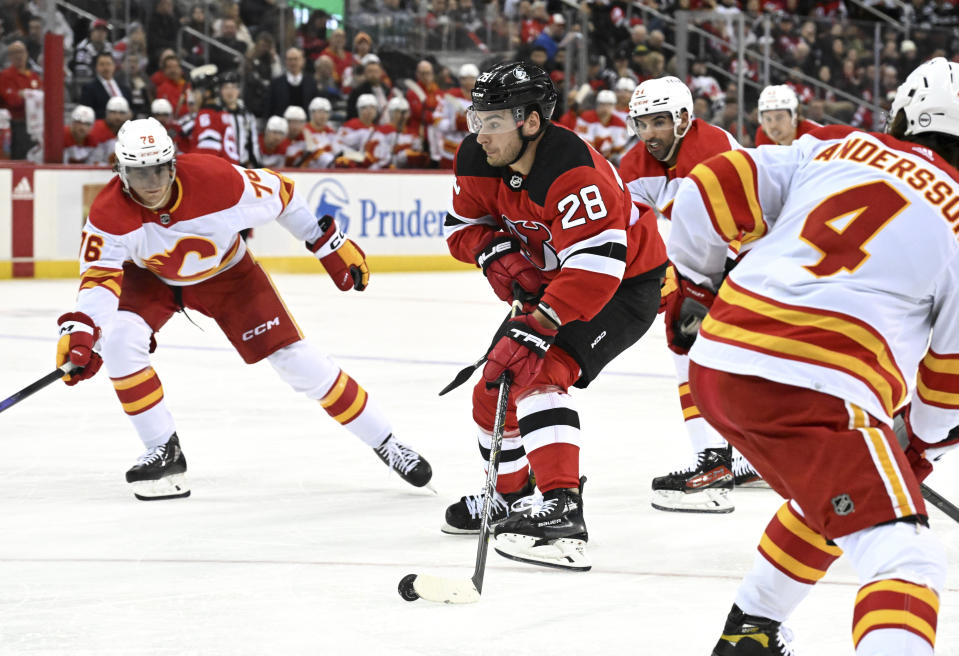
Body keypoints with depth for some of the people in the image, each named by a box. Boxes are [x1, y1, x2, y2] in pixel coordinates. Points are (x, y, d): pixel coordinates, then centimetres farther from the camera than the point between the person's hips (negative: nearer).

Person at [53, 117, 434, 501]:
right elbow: (99, 276, -31)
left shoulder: (216, 179, -34)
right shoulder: (109, 213, -32)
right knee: (119, 340, -26)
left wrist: (332, 246, -10)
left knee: (294, 357, -7)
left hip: (225, 272, -1)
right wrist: (79, 332, -50)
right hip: (151, 278, 1)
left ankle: (384, 443, 6)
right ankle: (164, 453, -9)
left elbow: (280, 194, -18)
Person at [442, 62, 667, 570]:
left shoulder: (571, 172, -35)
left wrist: (540, 323, -46)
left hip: (625, 284, -9)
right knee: (497, 382, 12)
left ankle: (562, 513, -37)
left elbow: (597, 263, -42)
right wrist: (496, 253, -17)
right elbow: (463, 226, 5)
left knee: (538, 372, -28)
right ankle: (508, 496, 37)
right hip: (551, 279, 9)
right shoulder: (477, 160, -10)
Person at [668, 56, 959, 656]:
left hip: (717, 363, 7)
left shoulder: (831, 148, 17)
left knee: (828, 496, 33)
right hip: (814, 391, -7)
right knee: (906, 560, -11)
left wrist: (695, 285, 29)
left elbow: (712, 192, 11)